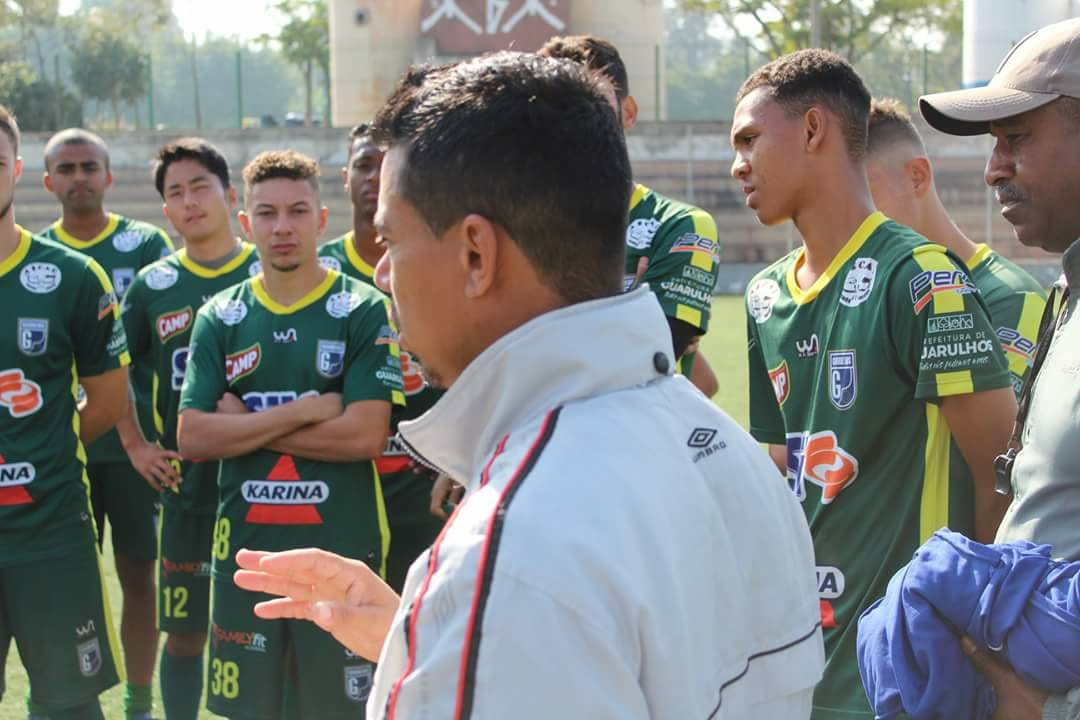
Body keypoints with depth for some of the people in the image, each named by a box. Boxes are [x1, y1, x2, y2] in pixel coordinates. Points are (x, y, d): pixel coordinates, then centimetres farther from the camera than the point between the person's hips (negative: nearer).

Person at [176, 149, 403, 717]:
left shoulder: (363, 312, -4)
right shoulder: (219, 317, 6)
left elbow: (366, 435, -14)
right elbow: (191, 437, -3)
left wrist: (247, 425, -9)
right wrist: (300, 412, -13)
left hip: (341, 546, -3)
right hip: (245, 547, 3)